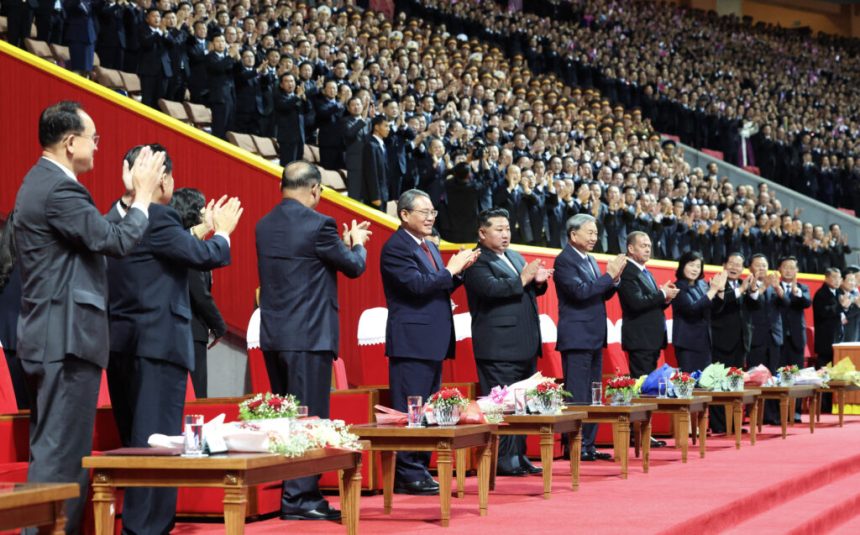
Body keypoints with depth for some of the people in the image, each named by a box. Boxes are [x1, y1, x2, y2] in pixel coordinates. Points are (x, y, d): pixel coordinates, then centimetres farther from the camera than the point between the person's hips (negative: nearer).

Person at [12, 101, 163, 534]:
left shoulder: (41, 182, 16)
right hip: (67, 337, -11)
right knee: (62, 453, -8)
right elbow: (117, 241, -18)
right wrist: (143, 195, -6)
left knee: (50, 449, 15)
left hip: (47, 335, 11)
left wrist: (132, 196, 17)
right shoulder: (60, 189, -17)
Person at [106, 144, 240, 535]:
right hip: (157, 344, -9)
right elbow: (204, 256, -12)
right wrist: (222, 232, 7)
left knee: (134, 440, 15)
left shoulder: (114, 218, 12)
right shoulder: (156, 218, -15)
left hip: (121, 342, 9)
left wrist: (205, 231, 26)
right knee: (157, 441, -6)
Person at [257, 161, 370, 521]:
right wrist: (357, 244, 19)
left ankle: (291, 492, 18)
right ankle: (300, 498, -3)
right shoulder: (317, 224, -14)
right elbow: (354, 267, -2)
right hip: (309, 335, -8)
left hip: (273, 334, 8)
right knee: (310, 418, -3)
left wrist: (342, 243, 26)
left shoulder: (265, 225, 9)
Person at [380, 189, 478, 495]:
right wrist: (451, 269, -12)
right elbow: (418, 285, -22)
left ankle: (420, 471, 17)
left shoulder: (429, 247, 18)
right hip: (411, 341, -10)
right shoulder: (396, 248, -11)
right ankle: (408, 476, -5)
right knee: (410, 412, -8)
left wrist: (459, 270, 6)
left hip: (433, 342, 10)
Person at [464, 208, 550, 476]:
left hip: (525, 346, 9)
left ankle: (519, 456, 18)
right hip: (499, 347, -9)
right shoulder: (477, 262, -8)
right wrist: (523, 279, -19)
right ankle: (502, 460, -4)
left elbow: (528, 291, 24)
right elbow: (491, 288, -23)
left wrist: (538, 281, 3)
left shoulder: (516, 257, 20)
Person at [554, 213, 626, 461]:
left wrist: (614, 278, 1)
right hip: (577, 337, -9)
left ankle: (589, 445, 15)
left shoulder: (590, 260, 16)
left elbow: (603, 294, 19)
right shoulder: (564, 260, -11)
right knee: (577, 396, -7)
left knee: (592, 396, 10)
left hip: (594, 338, 9)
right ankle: (574, 447, -5)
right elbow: (580, 291, -22)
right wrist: (609, 275, -17)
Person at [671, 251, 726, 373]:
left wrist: (720, 289, -4)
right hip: (687, 342, -7)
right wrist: (713, 290, -20)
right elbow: (692, 308, -23)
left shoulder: (702, 285, 11)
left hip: (705, 341, 7)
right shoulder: (678, 288, -9)